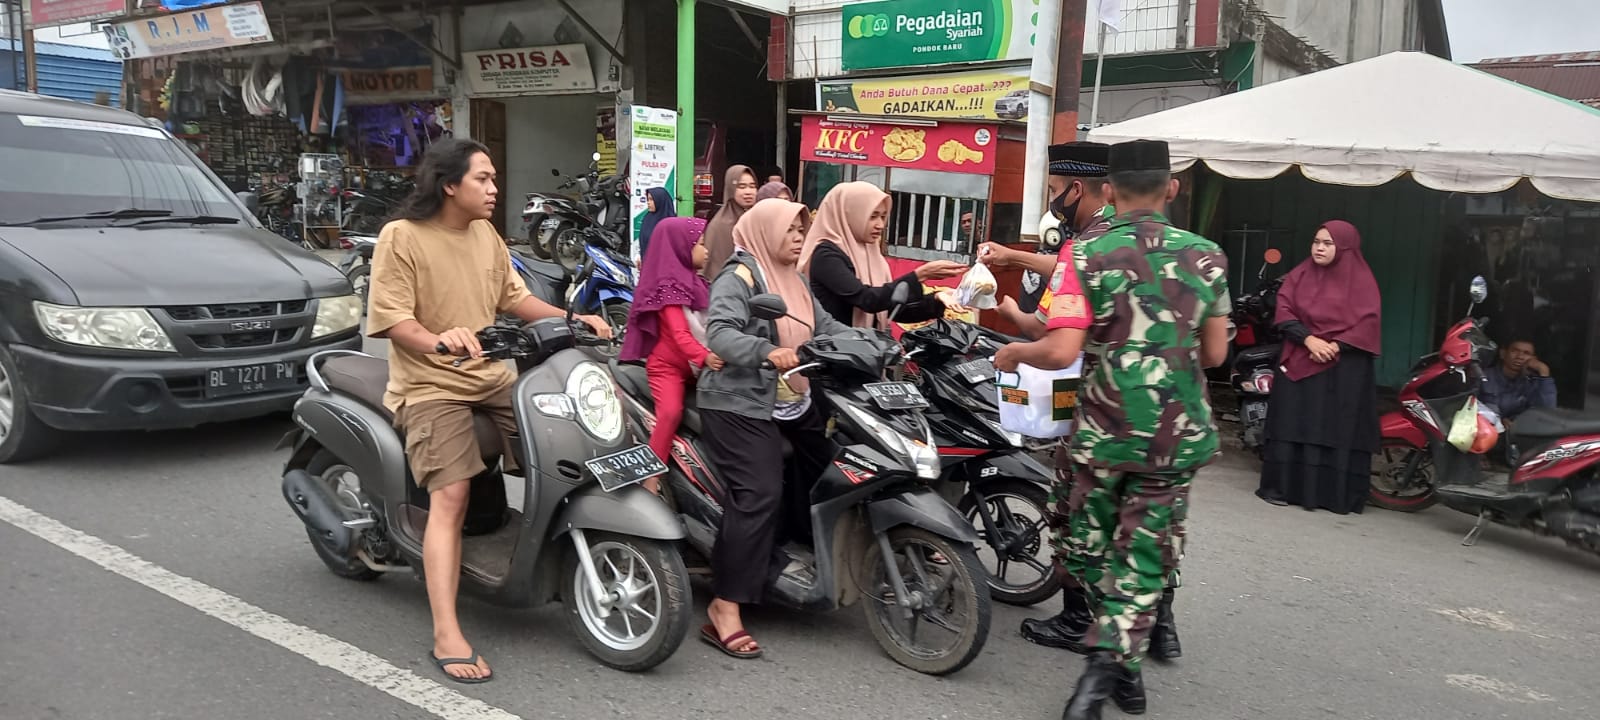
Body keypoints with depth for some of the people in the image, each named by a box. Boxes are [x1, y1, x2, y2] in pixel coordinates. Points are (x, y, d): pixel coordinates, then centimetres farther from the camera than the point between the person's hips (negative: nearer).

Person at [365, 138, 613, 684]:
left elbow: (513, 296, 14)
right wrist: (438, 341, -35)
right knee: (450, 497, -20)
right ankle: (447, 636, -19)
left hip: (492, 377, 7)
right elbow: (392, 319, -15)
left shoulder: (486, 234, 11)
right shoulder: (401, 237, -10)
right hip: (431, 386, -6)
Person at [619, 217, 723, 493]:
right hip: (668, 366, -8)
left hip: (696, 366, 8)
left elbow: (708, 326, 16)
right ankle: (651, 479, -27)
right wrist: (704, 357, -42)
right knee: (671, 413, -29)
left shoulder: (695, 281, 15)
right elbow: (679, 333, -26)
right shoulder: (669, 285, -13)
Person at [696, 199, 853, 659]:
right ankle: (725, 610, -16)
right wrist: (768, 352, -40)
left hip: (790, 404, 10)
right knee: (758, 496, -20)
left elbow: (825, 327, 17)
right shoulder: (739, 276, -10)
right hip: (739, 405, -10)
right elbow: (720, 332, -24)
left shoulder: (795, 281, 20)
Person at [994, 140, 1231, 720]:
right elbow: (1215, 353, 5)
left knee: (1090, 544, 20)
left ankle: (1116, 662, 29)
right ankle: (1110, 661, -2)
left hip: (1104, 430, -2)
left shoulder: (1087, 255, -9)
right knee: (1144, 555, 9)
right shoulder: (1206, 255, 0)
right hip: (1179, 433, 2)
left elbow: (1062, 352, -18)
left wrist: (1014, 353, 2)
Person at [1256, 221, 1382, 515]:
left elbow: (1368, 324, -7)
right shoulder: (1300, 275, 9)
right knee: (1292, 424, 2)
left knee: (1337, 429, -2)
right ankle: (1282, 487, 8)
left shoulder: (1361, 280, 1)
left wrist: (1335, 346, -17)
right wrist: (1309, 339, -15)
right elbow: (1284, 311, -1)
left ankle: (1336, 495, 3)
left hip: (1344, 369, -2)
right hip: (1298, 363, 3)